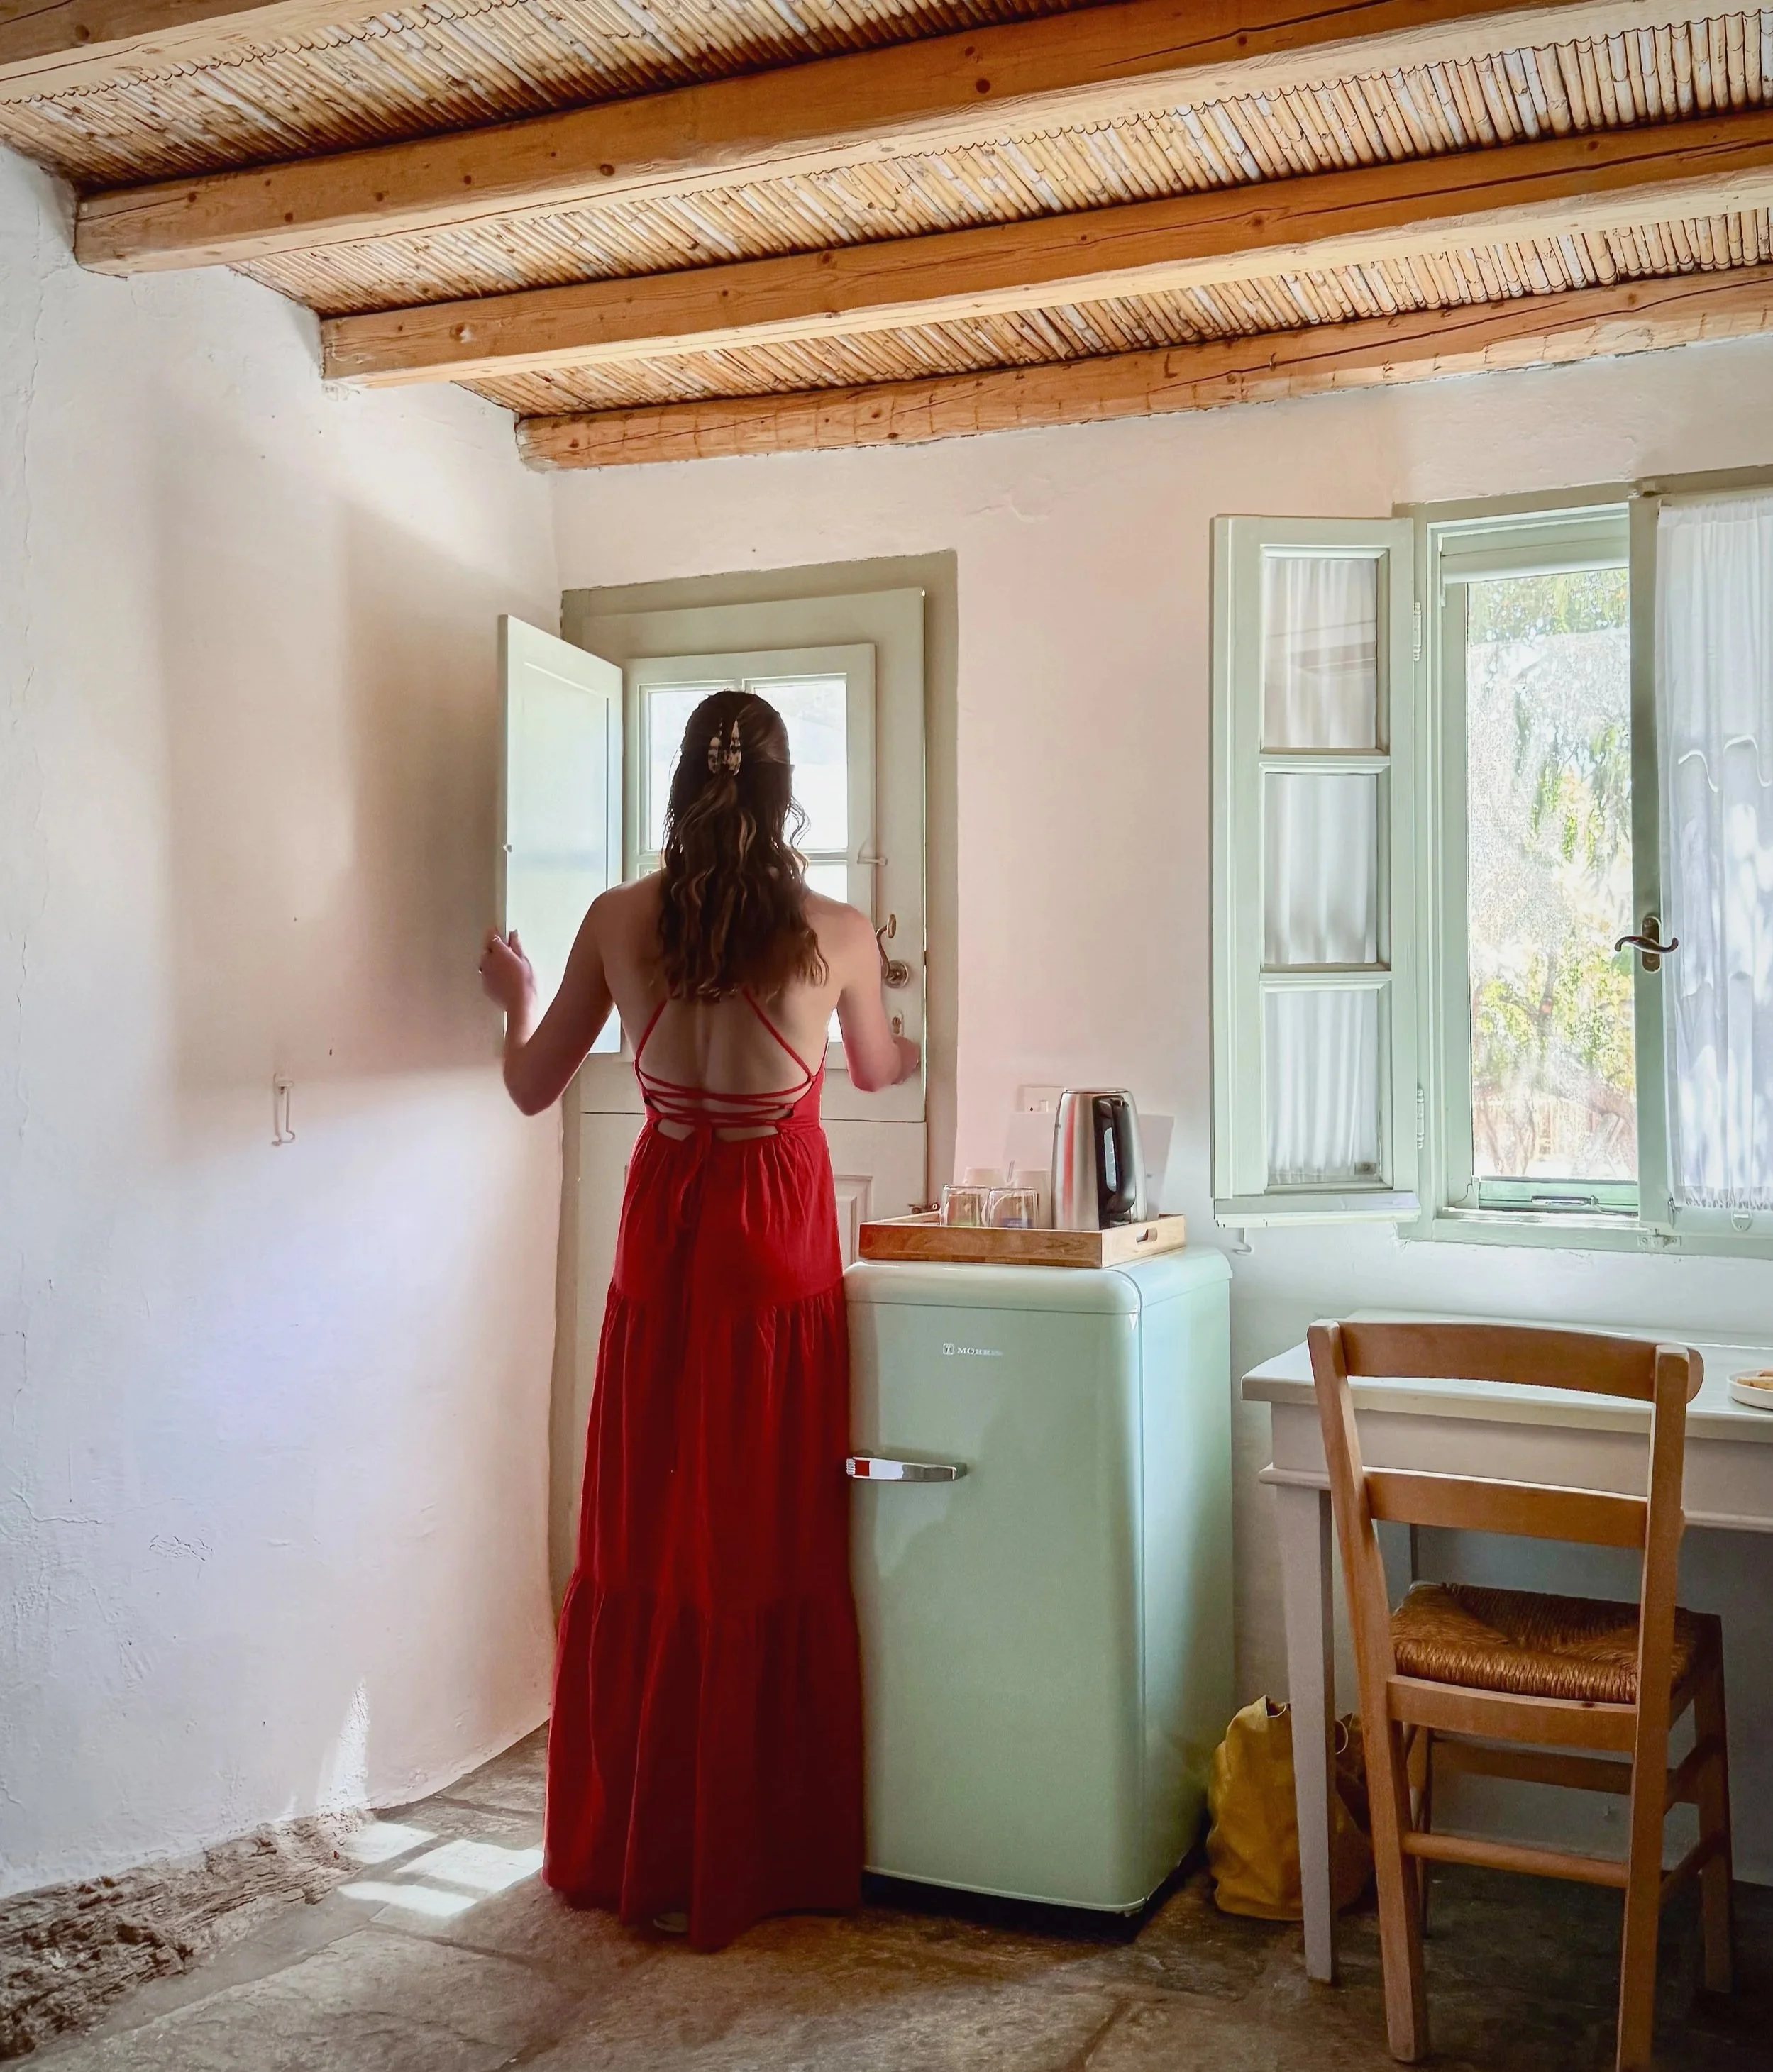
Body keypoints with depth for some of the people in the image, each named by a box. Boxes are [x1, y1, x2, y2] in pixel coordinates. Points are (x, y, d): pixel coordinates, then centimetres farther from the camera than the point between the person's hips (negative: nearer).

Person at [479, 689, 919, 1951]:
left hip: (661, 1245, 2)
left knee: (646, 1551, 12)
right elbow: (879, 1073, 14)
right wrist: (933, 1035, 38)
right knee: (773, 1554, 8)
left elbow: (532, 1089, 6)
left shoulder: (620, 921, -3)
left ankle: (629, 1850, 25)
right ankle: (757, 1859, 20)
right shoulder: (837, 935, -6)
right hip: (780, 1249, -2)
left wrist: (517, 998, 27)